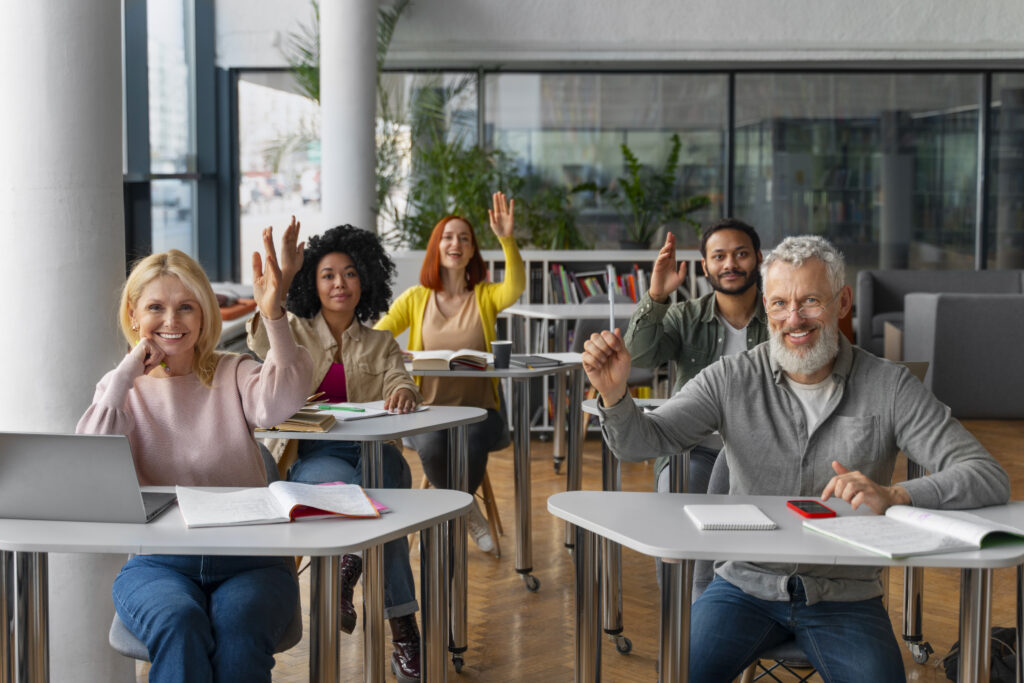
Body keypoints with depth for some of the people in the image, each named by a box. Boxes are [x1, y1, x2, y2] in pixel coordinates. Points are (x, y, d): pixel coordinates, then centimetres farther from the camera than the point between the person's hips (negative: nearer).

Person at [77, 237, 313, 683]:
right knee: (179, 625, -33)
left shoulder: (232, 374, 9)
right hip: (157, 562, 1)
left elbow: (280, 403, -16)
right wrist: (126, 374, -9)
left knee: (239, 625, -33)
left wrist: (273, 315, -27)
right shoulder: (120, 388, 12)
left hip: (249, 559, 0)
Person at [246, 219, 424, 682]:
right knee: (352, 489, -34)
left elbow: (400, 385, 1)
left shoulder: (380, 344, 20)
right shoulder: (296, 331, 14)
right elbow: (262, 343, -9)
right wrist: (283, 276, -14)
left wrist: (404, 392, -24)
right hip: (313, 456, -1)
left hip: (372, 451, 2)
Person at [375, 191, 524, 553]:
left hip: (478, 409, 0)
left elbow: (516, 287, -16)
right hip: (428, 409, 1)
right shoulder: (416, 298, 10)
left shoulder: (485, 296, 7)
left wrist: (507, 240, -30)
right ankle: (468, 511, -6)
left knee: (472, 445, -34)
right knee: (433, 446, -34)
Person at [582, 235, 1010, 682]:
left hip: (845, 596, 0)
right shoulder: (732, 379, -3)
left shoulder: (889, 388, -6)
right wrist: (614, 393, -29)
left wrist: (893, 496, -29)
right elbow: (639, 442, -6)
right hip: (746, 586, 0)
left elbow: (989, 478, -11)